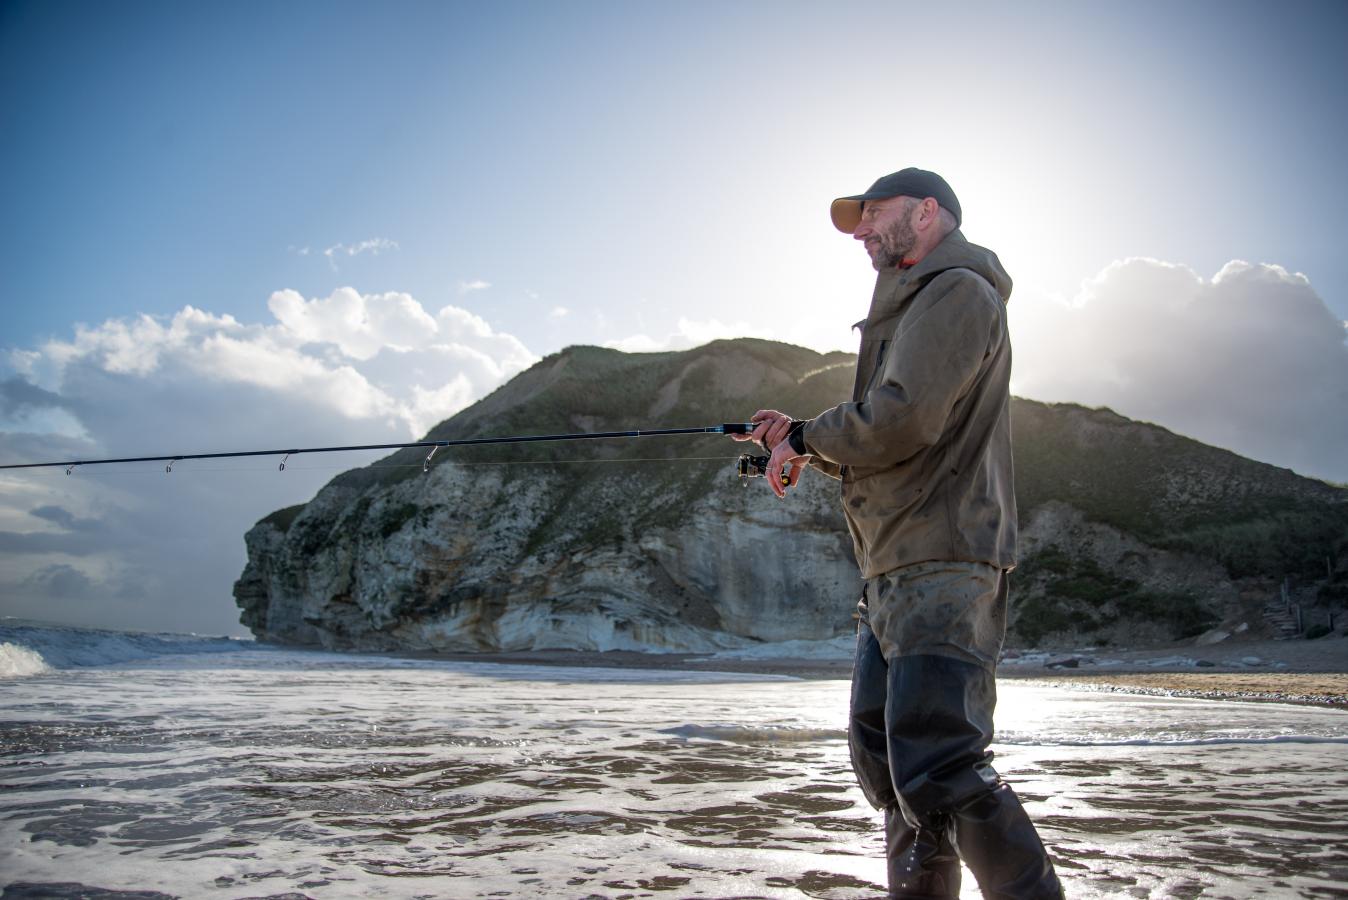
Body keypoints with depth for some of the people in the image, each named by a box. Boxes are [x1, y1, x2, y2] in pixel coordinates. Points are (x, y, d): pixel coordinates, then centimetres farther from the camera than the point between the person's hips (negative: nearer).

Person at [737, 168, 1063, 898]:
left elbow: (903, 420, -20)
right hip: (895, 570, 11)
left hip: (943, 566, -11)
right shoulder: (909, 308, 26)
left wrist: (805, 439, -5)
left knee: (940, 765, -17)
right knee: (880, 751, 13)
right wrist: (803, 441, 11)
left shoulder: (958, 291, -5)